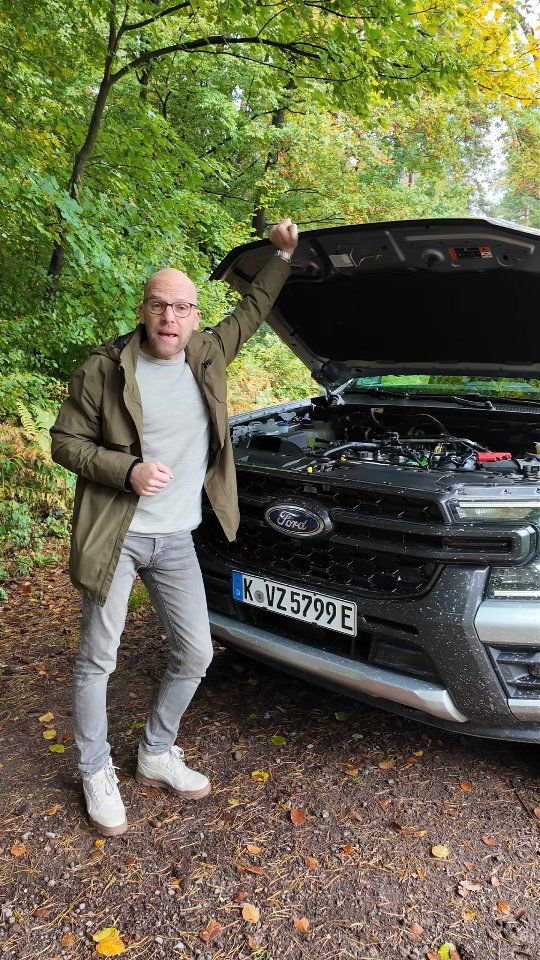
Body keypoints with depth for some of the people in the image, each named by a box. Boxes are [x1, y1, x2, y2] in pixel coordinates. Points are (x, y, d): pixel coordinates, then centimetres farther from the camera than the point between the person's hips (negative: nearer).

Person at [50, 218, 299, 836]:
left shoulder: (207, 355, 2)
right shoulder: (103, 368, -10)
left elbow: (250, 314, 20)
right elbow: (65, 441, -4)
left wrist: (282, 255, 20)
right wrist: (127, 471, -19)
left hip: (175, 539, 4)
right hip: (113, 535, -4)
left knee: (195, 654, 8)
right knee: (97, 659, 6)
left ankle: (156, 756, 31)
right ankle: (96, 771, 28)